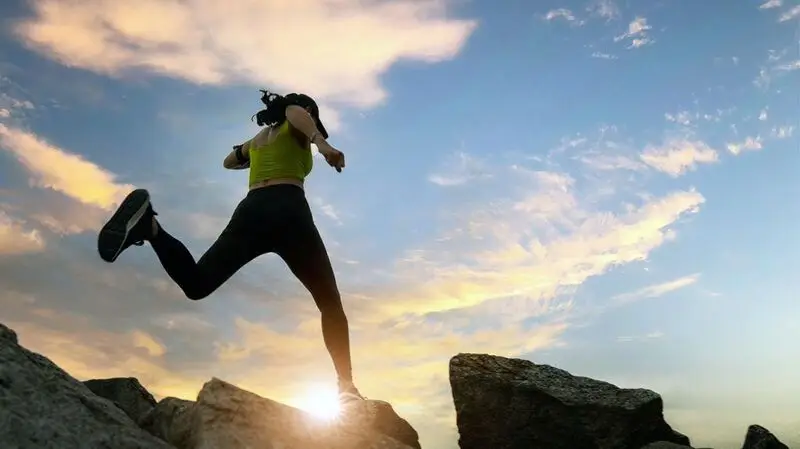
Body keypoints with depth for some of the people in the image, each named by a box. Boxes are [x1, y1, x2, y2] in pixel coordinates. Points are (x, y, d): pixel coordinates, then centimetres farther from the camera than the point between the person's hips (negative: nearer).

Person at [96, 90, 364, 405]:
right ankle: (346, 385, -13)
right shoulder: (297, 127, 16)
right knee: (330, 302, 1)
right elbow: (297, 115, -10)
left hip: (251, 211, 5)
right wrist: (323, 143, -27)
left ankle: (149, 225, -25)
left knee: (195, 284, -1)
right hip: (287, 210, -5)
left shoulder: (258, 138, 33)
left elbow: (229, 161, 51)